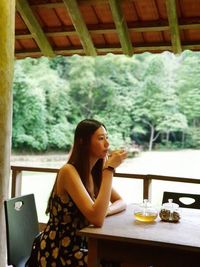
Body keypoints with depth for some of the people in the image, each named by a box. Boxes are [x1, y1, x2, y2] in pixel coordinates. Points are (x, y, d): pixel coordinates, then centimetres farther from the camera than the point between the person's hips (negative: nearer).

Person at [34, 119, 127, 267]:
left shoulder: (95, 172, 3)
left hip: (80, 246, 7)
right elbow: (97, 219, -32)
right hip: (58, 254, -7)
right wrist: (109, 169, -29)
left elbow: (121, 202, 7)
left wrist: (106, 210, -16)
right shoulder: (69, 171, -23)